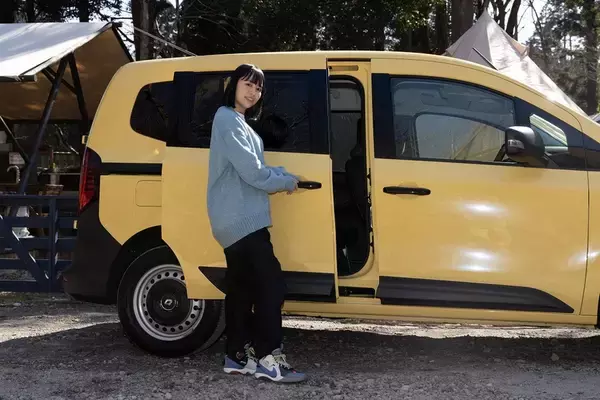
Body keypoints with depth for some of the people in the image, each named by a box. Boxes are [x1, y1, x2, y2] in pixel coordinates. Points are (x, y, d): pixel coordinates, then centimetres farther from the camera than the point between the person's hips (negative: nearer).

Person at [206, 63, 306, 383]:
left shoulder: (237, 122, 21)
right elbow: (251, 171, -18)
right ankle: (268, 358, -6)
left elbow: (255, 168, 20)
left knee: (241, 289, 11)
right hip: (242, 219, -11)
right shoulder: (228, 119, -12)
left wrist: (284, 175, 3)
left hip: (236, 220, 11)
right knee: (271, 285, -10)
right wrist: (289, 182, -3)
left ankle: (238, 356, 18)